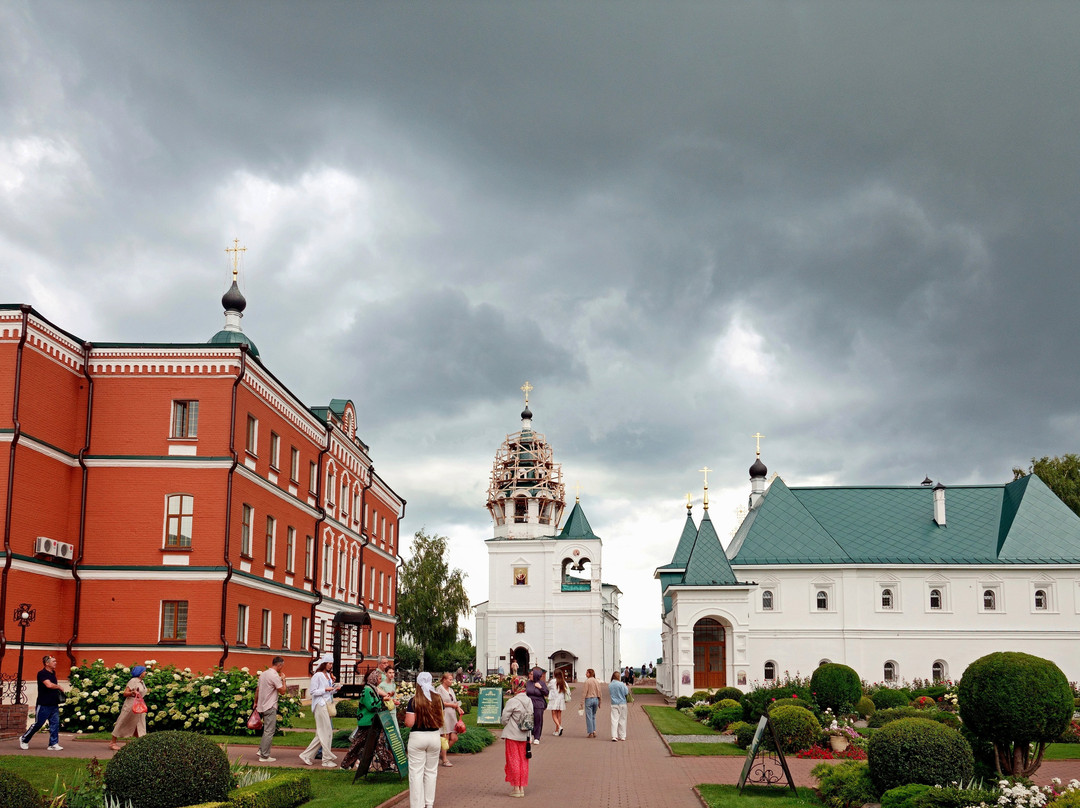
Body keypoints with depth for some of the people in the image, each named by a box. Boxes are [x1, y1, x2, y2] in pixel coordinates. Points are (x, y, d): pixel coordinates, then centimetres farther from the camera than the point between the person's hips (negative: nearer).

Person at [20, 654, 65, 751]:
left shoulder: (53, 673, 13)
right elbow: (49, 685, -28)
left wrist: (58, 692, 10)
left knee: (55, 724, 1)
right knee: (38, 724, 3)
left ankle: (53, 744, 4)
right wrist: (59, 687, -12)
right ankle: (24, 739, 22)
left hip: (54, 705, 7)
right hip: (44, 705, -7)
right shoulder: (42, 673, -14)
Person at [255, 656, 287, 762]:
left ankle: (261, 750, 16)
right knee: (269, 732, -4)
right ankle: (264, 756, -2)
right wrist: (283, 680, -1)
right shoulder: (274, 676, -17)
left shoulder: (263, 674, 11)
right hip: (270, 708, -9)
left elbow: (257, 690, 17)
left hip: (262, 706, 9)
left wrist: (256, 703, 26)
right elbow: (282, 691, -15)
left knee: (267, 730, 19)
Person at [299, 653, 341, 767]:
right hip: (320, 705, -9)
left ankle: (307, 755, 13)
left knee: (321, 733, 8)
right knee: (326, 732, -7)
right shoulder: (317, 676, -10)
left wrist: (334, 689, 5)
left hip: (327, 705, 9)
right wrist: (325, 689, -16)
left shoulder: (328, 675, 16)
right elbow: (312, 691, -13)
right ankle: (327, 759, -1)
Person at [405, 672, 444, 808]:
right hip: (434, 737, 4)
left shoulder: (414, 701, -11)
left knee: (416, 772, 4)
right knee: (431, 771, 14)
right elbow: (441, 721, 5)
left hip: (417, 737, -3)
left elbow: (409, 723, -14)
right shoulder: (438, 699, -1)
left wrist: (406, 719, 7)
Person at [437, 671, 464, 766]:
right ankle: (444, 759, 3)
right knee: (445, 738, -5)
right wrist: (451, 705, -11)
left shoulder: (451, 689, 20)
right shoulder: (439, 689, -5)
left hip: (452, 716, 8)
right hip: (444, 715, -8)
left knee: (454, 738, 3)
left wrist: (458, 708, 2)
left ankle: (441, 753, 20)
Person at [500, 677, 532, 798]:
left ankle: (515, 788, 5)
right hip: (525, 736, 6)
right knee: (523, 761, 11)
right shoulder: (529, 701, 3)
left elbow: (504, 718, -12)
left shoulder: (512, 701, -16)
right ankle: (522, 788, 15)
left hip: (512, 736, -6)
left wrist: (506, 726, 8)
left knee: (513, 761, 3)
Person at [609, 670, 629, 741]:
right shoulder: (621, 684, -14)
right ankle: (622, 736, 13)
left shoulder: (609, 685, 0)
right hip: (622, 703, -3)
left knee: (614, 720, 1)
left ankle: (614, 736, -10)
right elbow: (626, 693, -9)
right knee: (622, 720, 8)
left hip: (614, 704, 3)